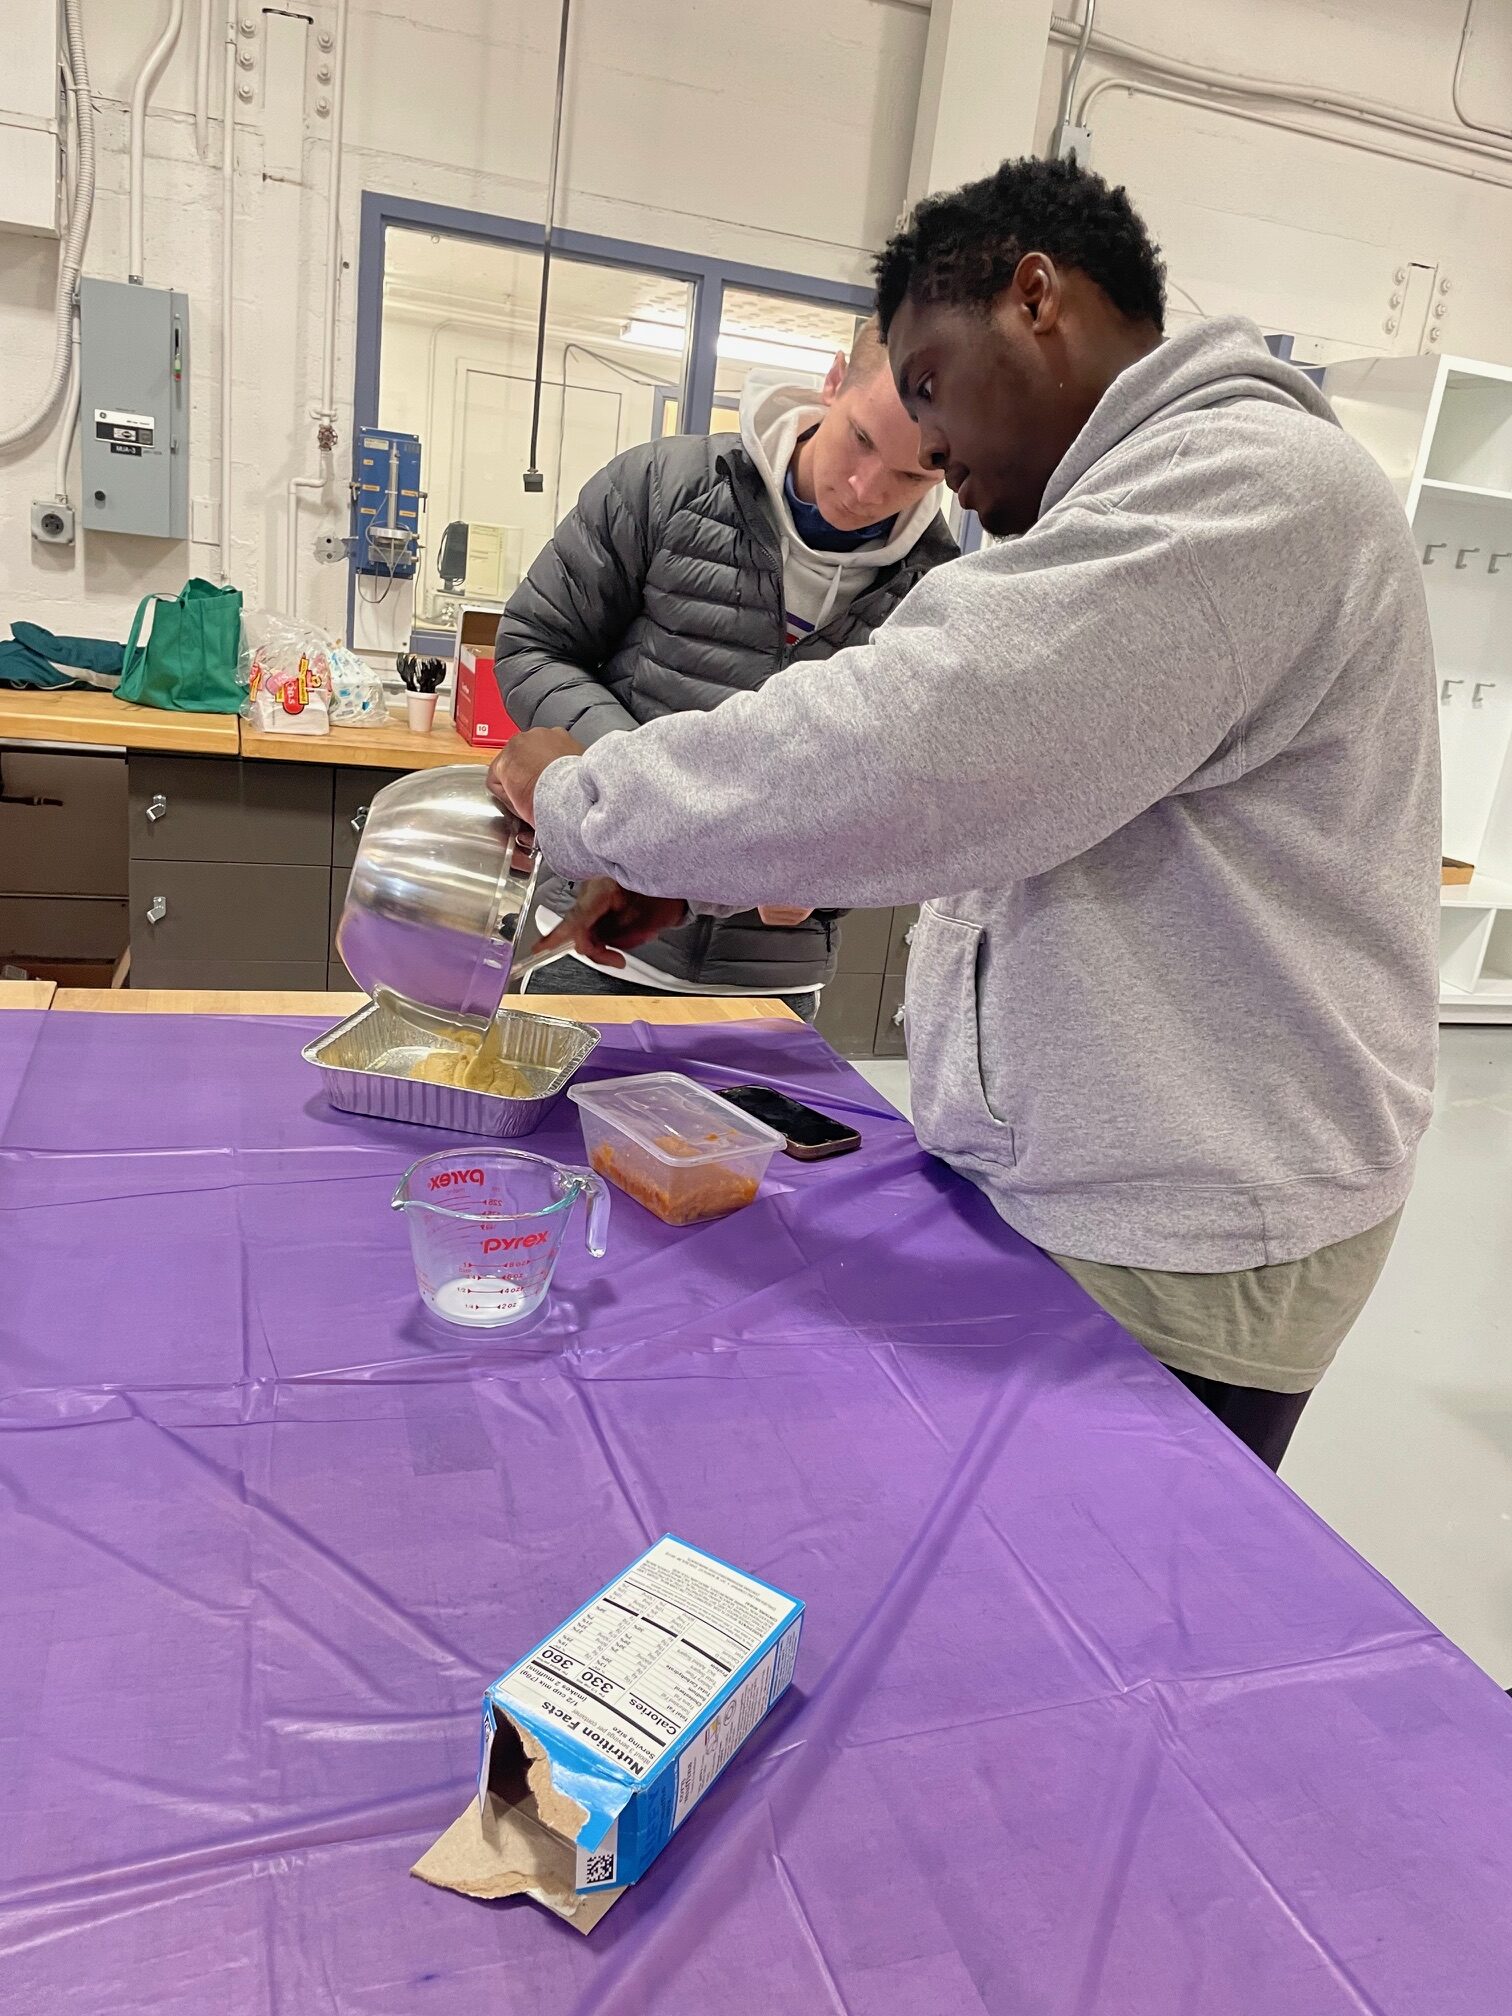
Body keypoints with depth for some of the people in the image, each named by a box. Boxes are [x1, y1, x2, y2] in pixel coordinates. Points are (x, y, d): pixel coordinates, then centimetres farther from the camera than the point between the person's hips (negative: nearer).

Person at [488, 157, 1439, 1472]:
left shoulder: (1248, 482, -18)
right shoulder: (1132, 512, 17)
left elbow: (909, 753, -28)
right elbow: (966, 773, 18)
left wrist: (584, 801, -14)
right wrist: (695, 864, 8)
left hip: (1171, 1265, -9)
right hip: (1037, 1191, 9)